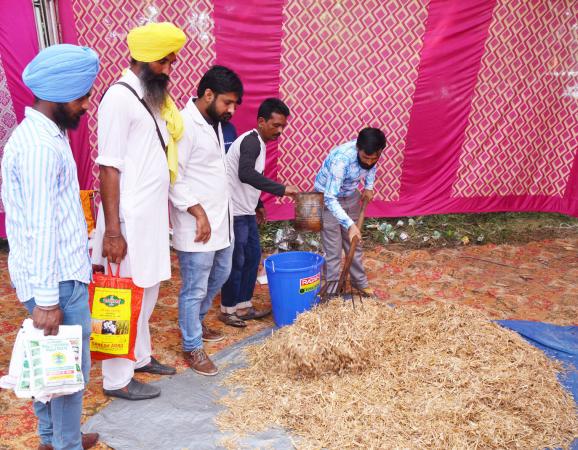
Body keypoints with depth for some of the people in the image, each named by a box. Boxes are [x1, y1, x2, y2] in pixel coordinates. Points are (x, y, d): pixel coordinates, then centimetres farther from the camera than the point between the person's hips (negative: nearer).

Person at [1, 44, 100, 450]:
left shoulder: (46, 134, 10)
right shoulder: (40, 146, -21)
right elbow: (39, 229, -24)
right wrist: (46, 297, -22)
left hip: (60, 273, 10)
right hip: (58, 280, -10)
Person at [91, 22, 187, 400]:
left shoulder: (152, 97, 12)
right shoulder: (120, 98, -14)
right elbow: (109, 168, -17)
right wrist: (112, 230, -19)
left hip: (152, 214, 9)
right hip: (129, 218, -9)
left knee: (148, 290, 18)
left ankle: (140, 356, 35)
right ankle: (117, 379, 16)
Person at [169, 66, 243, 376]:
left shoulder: (214, 123, 11)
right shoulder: (184, 124, -18)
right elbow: (173, 178, -21)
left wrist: (216, 213, 17)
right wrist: (199, 212, -21)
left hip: (220, 220, 10)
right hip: (197, 225, -9)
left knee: (220, 275, 22)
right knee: (195, 288, 3)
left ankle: (195, 323, 43)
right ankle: (192, 348, 20)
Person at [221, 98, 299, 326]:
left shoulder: (257, 143, 12)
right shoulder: (251, 141, -19)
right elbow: (246, 174, -37)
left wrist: (258, 204, 25)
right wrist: (281, 189, -37)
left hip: (246, 211, 10)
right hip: (234, 212, -10)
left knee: (253, 257, 13)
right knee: (236, 261, 0)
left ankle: (244, 306, 25)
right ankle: (227, 310, 16)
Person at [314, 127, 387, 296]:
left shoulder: (369, 153, -19)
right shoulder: (341, 159, -39)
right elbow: (330, 198, -41)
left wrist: (369, 186, -3)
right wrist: (350, 224, -48)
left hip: (350, 197, 6)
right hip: (327, 199, -6)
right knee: (333, 249, -3)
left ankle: (360, 281, 31)